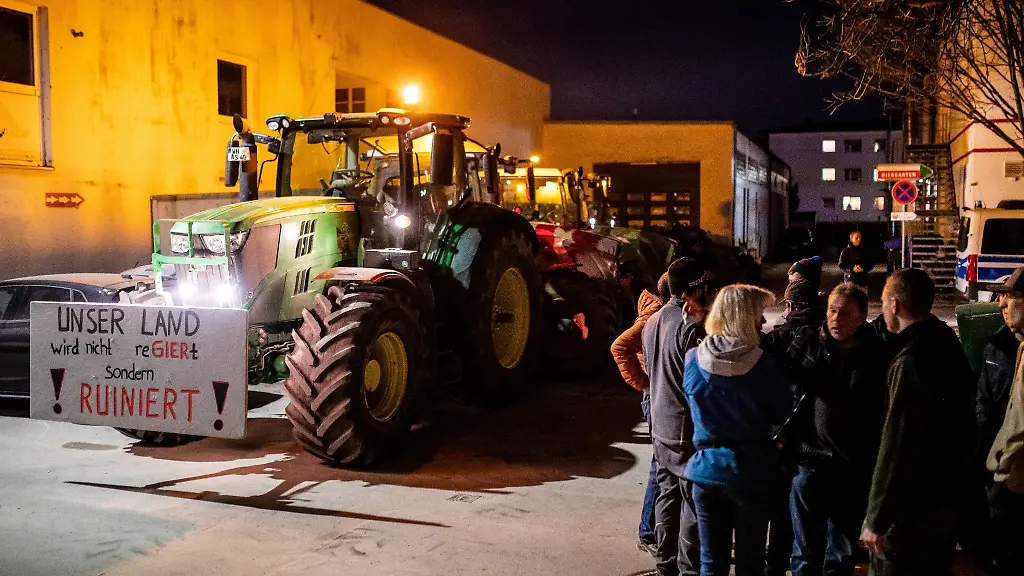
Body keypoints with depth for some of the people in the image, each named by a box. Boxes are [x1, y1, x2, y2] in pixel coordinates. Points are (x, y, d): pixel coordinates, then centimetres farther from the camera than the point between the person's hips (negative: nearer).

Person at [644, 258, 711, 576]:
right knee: (694, 501, 1)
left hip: (660, 425, 8)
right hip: (687, 428, -8)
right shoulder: (690, 325, -19)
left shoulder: (653, 321, 9)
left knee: (667, 495, 16)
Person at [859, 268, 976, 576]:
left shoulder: (911, 361, -23)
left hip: (912, 505, -9)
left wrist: (876, 519, -19)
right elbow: (963, 426, 14)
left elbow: (898, 447, -25)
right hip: (947, 494, 9)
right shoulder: (948, 345, 6)